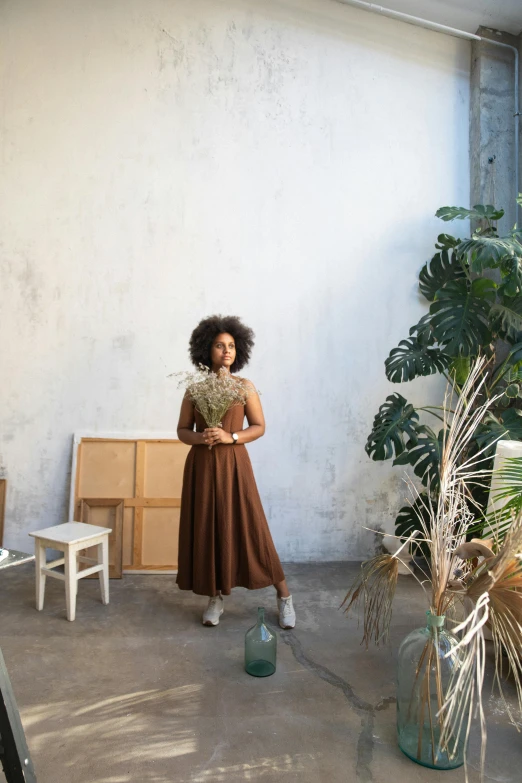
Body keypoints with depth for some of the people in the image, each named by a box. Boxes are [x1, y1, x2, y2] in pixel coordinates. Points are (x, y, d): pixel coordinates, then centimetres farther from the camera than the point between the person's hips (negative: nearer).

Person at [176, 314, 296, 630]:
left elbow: (259, 427, -1)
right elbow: (182, 430, 7)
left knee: (247, 528, -1)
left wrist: (230, 437, -16)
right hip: (201, 466, 3)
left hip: (233, 465, -2)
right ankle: (216, 597, 22)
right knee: (206, 529, 5)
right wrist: (200, 437, -15)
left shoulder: (245, 387, 0)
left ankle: (284, 595, 13)